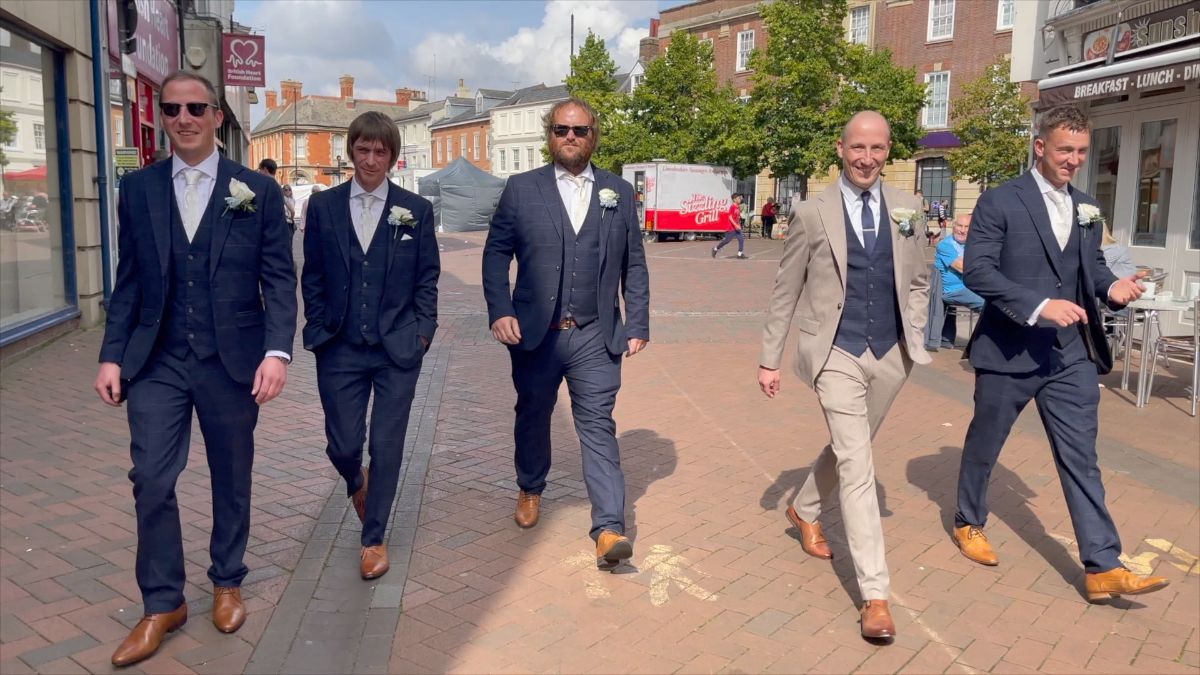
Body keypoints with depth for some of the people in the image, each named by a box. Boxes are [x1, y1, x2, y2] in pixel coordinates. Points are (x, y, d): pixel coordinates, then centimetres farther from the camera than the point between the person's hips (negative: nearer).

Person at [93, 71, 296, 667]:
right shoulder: (138, 188, 6)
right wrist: (112, 355, 2)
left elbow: (279, 278, -4)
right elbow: (128, 280, 8)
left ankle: (227, 583, 31)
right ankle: (162, 604, 16)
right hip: (157, 363, 2)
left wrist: (277, 351, -15)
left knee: (232, 479, 11)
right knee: (151, 480, -1)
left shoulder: (258, 191, 0)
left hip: (231, 361, -1)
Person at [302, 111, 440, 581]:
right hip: (340, 349, 1)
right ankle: (358, 485, 42)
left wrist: (422, 331, -2)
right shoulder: (323, 206, 5)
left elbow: (427, 278, 5)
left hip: (398, 349, -1)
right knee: (342, 445, 5)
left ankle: (373, 538, 19)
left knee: (387, 447, 2)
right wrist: (318, 330, 2)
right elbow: (312, 277, 8)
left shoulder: (416, 210, 2)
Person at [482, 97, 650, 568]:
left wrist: (638, 325, 1)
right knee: (533, 416, 17)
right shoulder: (521, 189, 3)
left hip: (595, 336, 0)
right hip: (534, 333, 1)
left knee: (598, 426, -5)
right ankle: (530, 491, 42)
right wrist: (500, 311, -9)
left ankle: (608, 529, -6)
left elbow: (634, 265, 7)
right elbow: (496, 254, 3)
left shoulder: (619, 192, 7)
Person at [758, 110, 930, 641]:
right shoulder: (811, 212, -5)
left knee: (848, 449, 19)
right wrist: (770, 358, 0)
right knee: (857, 467, -9)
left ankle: (805, 511, 48)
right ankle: (875, 595, -5)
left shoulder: (907, 209, 5)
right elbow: (786, 291, -1)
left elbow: (918, 281, 15)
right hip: (837, 354, -4)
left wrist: (915, 335, 2)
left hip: (891, 355, 4)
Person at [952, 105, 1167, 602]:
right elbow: (977, 270, -17)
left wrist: (1112, 287, -3)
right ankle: (969, 524, 35)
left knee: (1081, 458, 3)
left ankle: (1103, 567, 6)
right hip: (1009, 351, -5)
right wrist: (1039, 305, -27)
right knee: (984, 445, 13)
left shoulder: (1086, 207, 11)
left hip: (1072, 354, 5)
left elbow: (1092, 264, 21)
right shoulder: (1000, 201, -9)